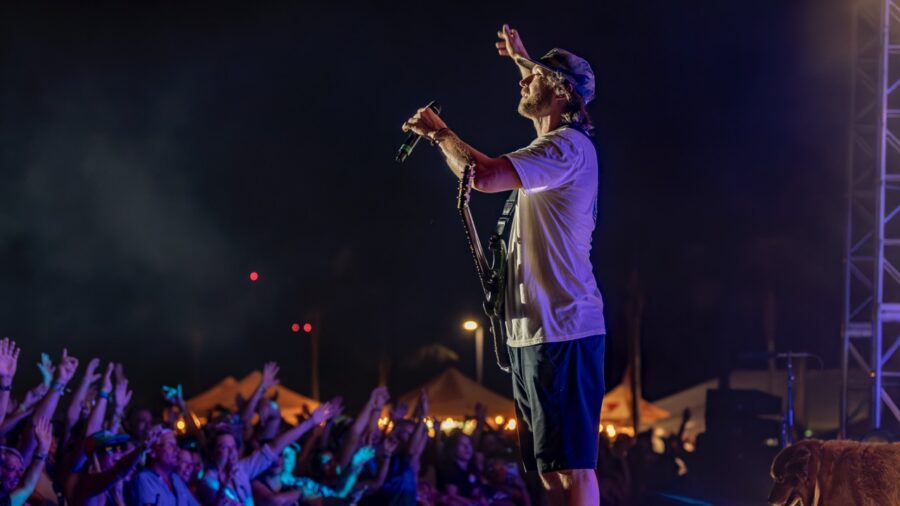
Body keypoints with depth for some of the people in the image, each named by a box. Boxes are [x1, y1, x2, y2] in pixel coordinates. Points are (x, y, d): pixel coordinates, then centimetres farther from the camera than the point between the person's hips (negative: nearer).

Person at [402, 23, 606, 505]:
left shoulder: (566, 146, -13)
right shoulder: (562, 145, 19)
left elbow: (483, 175, -25)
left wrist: (440, 131, -10)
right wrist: (521, 57, 48)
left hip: (560, 331, -11)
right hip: (534, 333, 11)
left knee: (571, 465, -13)